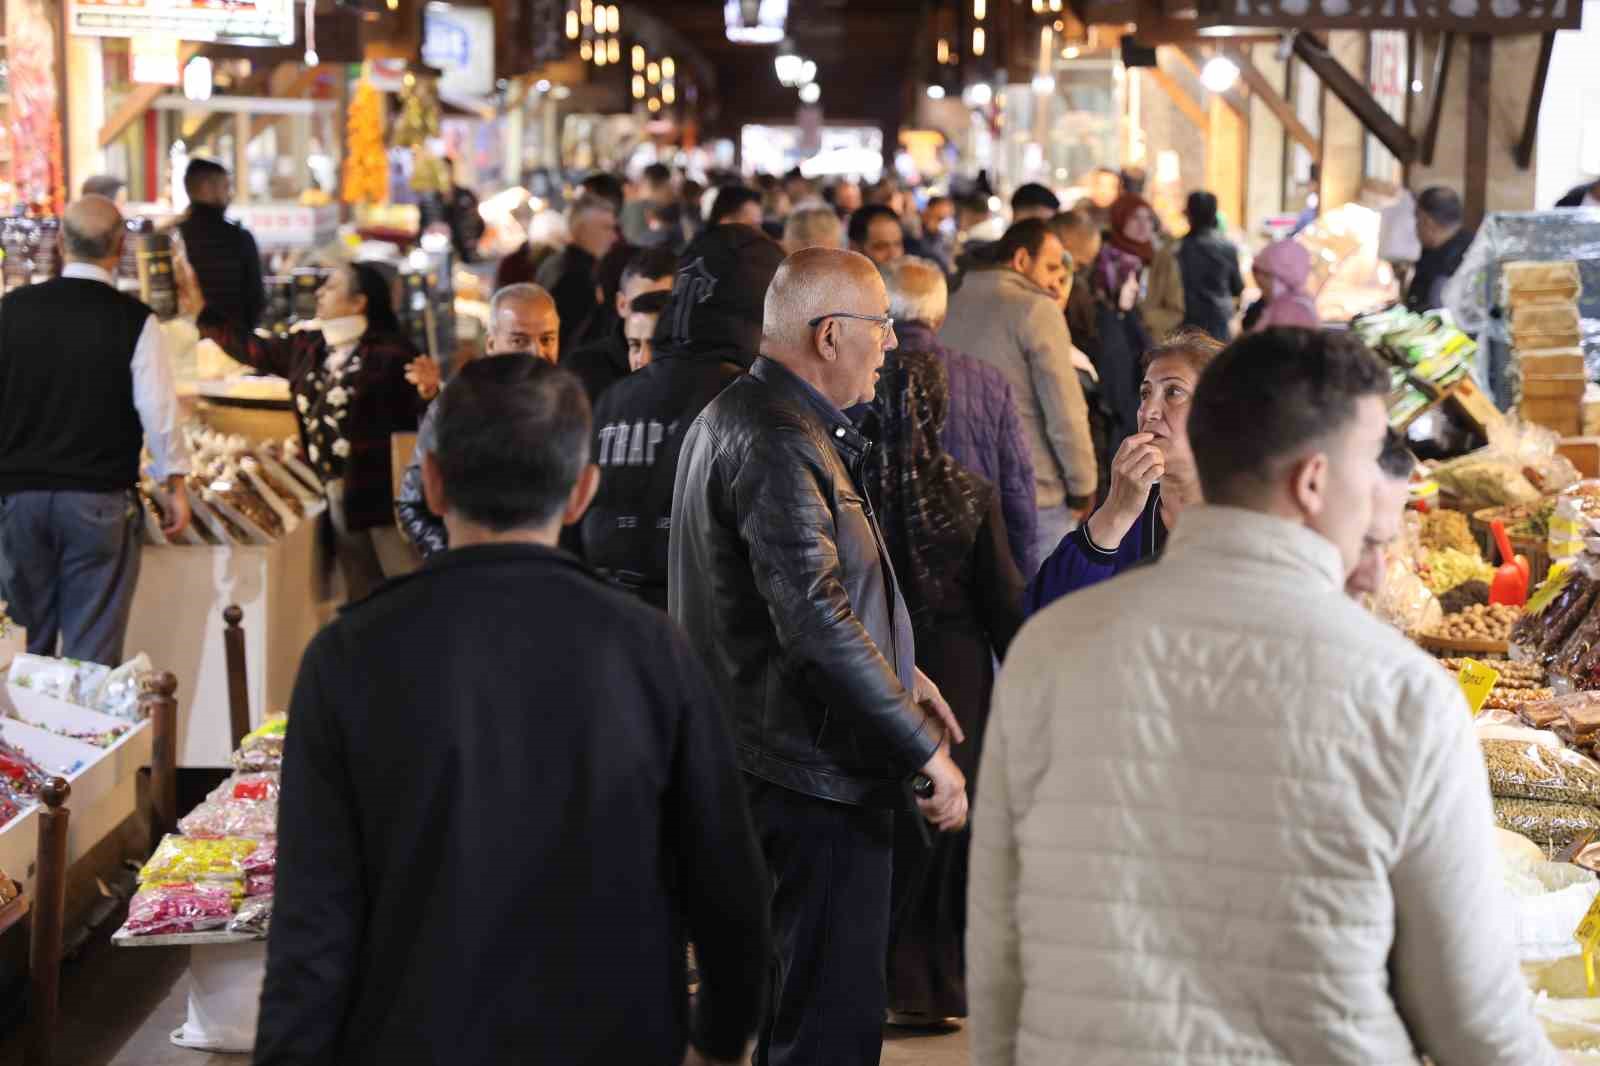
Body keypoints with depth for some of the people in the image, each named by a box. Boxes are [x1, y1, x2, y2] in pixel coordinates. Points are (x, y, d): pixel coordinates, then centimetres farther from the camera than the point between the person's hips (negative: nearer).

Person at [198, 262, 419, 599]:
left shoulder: (391, 353, -11)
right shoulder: (308, 347, 12)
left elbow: (423, 417, -14)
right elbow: (250, 347, 20)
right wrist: (201, 309, 18)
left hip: (382, 492, -8)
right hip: (335, 494, 8)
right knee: (362, 596, 15)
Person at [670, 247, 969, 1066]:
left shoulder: (738, 415, 15)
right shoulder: (778, 440, -20)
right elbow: (817, 622, -28)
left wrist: (896, 673, 18)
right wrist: (924, 750, -23)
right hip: (817, 773, -11)